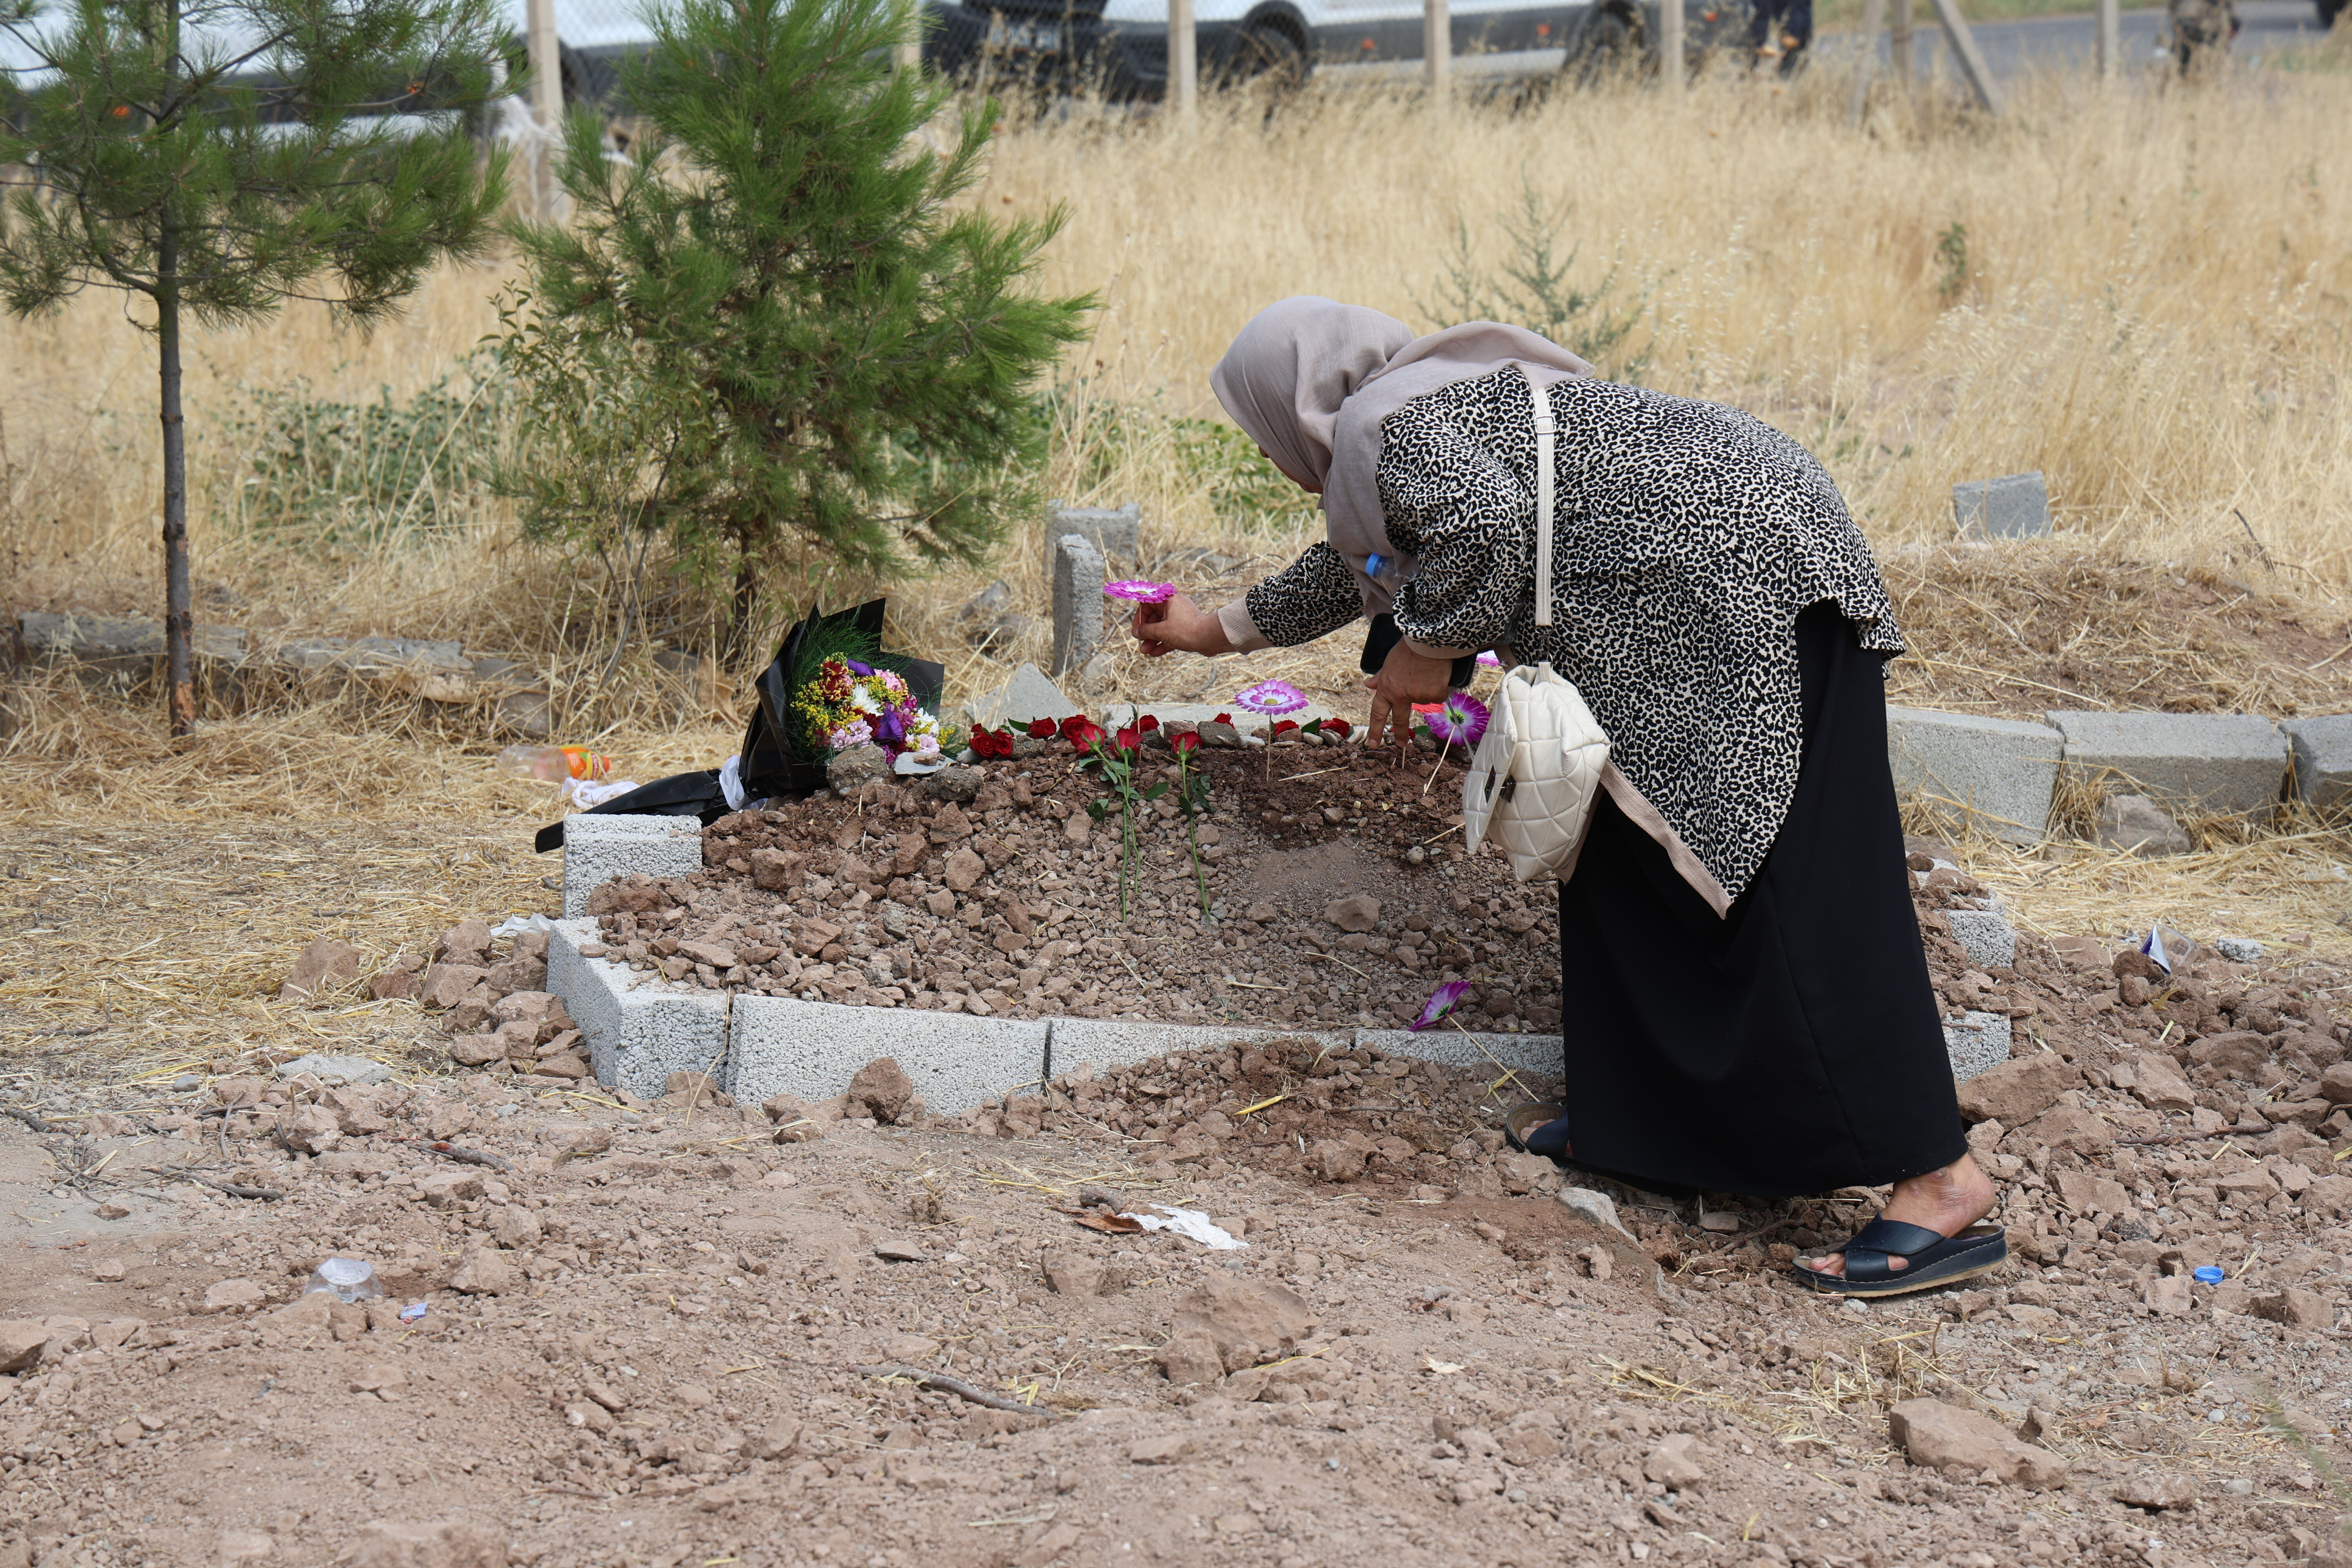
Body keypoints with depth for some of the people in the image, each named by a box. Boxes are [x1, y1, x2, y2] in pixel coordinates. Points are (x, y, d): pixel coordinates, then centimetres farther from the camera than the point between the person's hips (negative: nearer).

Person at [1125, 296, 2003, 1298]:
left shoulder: (1381, 425, -6)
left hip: (1732, 569, -11)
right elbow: (1360, 562, 43)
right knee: (1627, 857, 16)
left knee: (1792, 887, -14)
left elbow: (1485, 518, -27)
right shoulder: (1424, 402, 27)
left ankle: (1943, 1184, -16)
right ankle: (1630, 1118, 23)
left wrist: (1429, 648, -10)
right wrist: (1221, 630, 56)